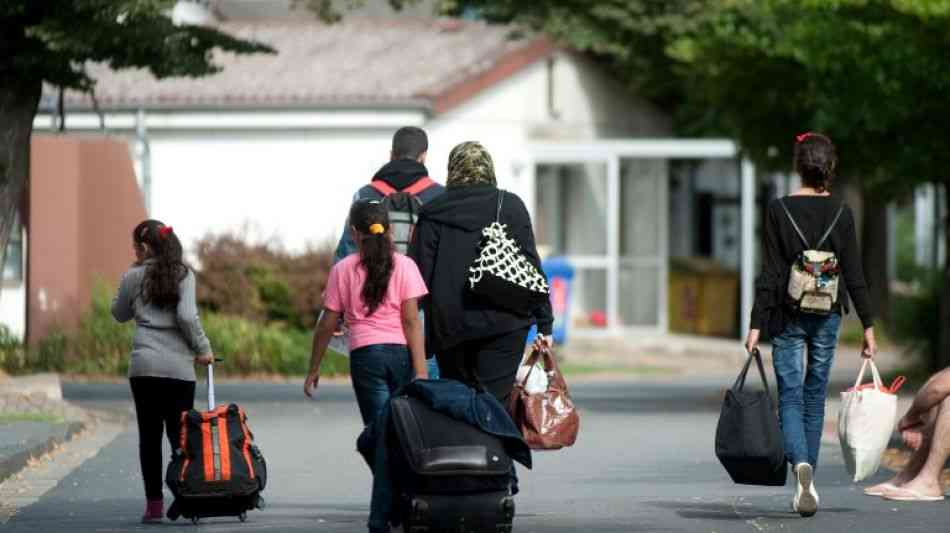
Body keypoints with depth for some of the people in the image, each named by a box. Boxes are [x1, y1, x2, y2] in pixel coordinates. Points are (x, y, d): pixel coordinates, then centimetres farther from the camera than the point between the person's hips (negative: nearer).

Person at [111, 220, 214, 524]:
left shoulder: (134, 277, 2)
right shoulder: (184, 275, 0)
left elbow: (120, 314, 17)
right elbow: (187, 316, -11)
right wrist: (202, 349, 1)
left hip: (144, 365, 0)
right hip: (179, 366, 0)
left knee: (150, 436, 3)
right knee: (180, 434, 6)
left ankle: (154, 504, 0)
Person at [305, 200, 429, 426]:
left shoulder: (342, 270, 5)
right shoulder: (404, 265, 3)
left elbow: (327, 325, 7)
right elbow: (412, 321, -3)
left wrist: (314, 369, 18)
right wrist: (421, 370, -6)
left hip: (365, 354, -1)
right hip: (401, 352, 1)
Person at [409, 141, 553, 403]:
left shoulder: (432, 214, 4)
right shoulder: (510, 206, 4)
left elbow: (420, 273, 1)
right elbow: (531, 265, 2)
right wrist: (544, 323, 6)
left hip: (450, 324, 1)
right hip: (504, 323, -1)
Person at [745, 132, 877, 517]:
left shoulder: (779, 210, -7)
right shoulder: (841, 213, -3)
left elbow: (770, 273, -9)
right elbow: (854, 275, -2)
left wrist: (756, 325, -6)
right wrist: (868, 325, 4)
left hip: (787, 315, -2)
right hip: (827, 315, 2)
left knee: (790, 396, 0)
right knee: (815, 397, 13)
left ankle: (801, 463, -27)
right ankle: (806, 484, 17)